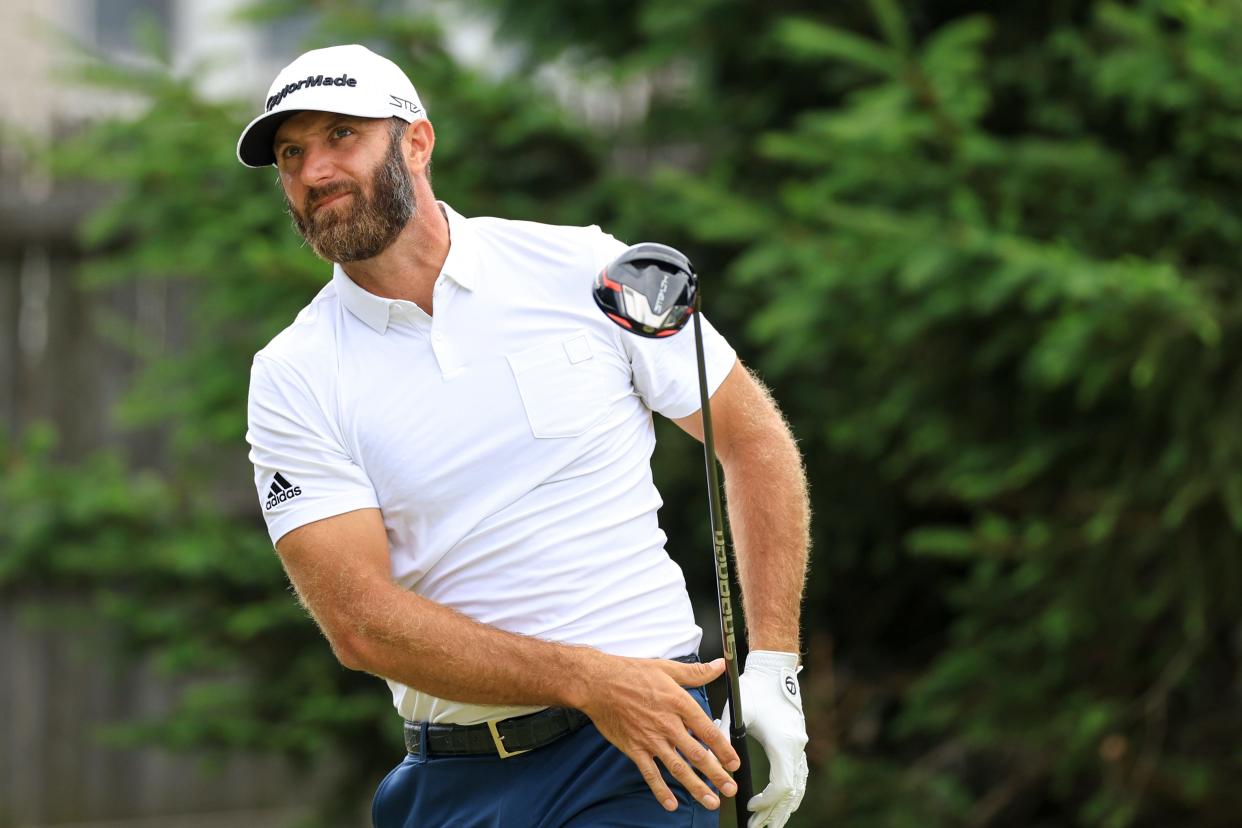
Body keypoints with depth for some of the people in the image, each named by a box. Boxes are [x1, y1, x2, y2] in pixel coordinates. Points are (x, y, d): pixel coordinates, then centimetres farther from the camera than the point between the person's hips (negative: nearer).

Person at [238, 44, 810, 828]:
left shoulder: (586, 270, 1)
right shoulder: (292, 379, 0)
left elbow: (753, 437, 10)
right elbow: (360, 622, -9)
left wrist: (773, 670, 1)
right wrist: (588, 681, -19)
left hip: (639, 756, -1)